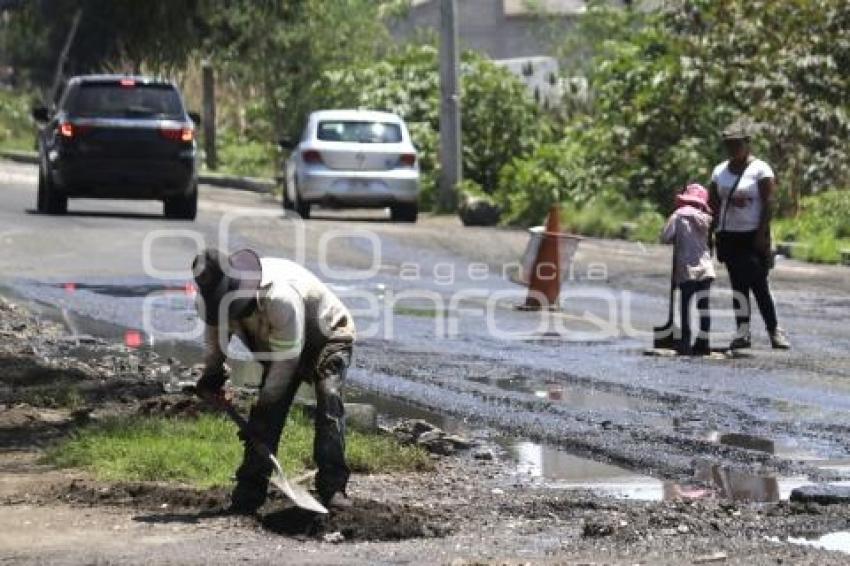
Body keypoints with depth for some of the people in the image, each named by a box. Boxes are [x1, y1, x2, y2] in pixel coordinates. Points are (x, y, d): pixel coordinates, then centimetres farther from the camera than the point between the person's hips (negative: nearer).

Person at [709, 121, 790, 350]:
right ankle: (742, 332, 6)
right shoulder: (720, 171, 12)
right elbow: (714, 204, 14)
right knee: (738, 284, 5)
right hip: (728, 235, 5)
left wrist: (762, 234, -16)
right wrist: (714, 233, 4)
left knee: (759, 284, -10)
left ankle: (774, 330, -3)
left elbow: (768, 203, -9)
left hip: (753, 236, -5)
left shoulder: (760, 169, -3)